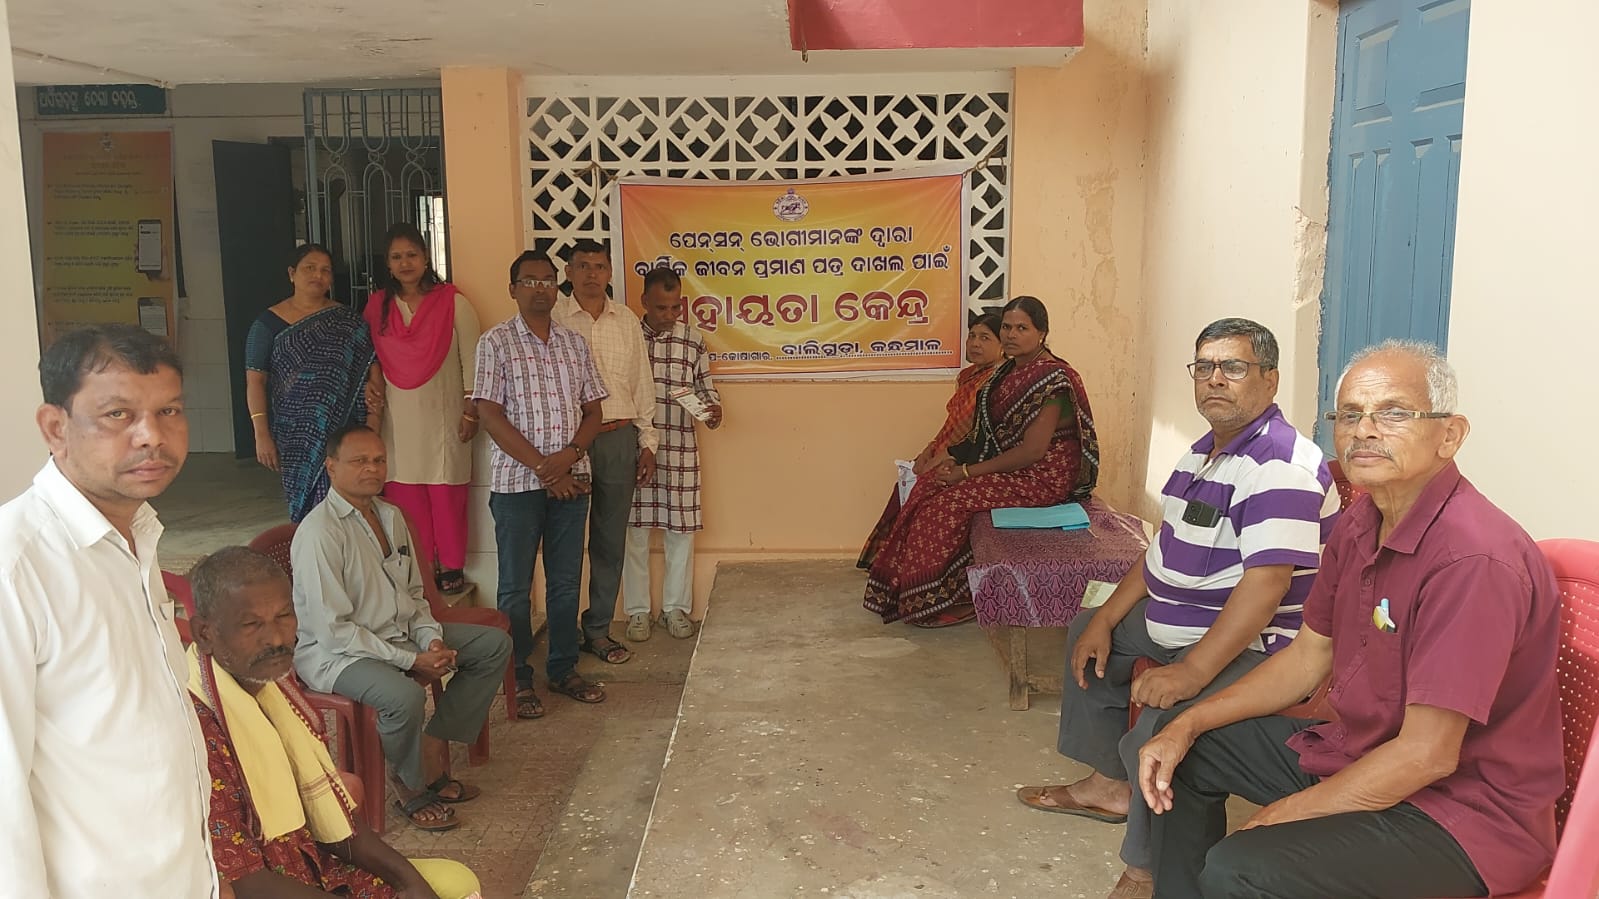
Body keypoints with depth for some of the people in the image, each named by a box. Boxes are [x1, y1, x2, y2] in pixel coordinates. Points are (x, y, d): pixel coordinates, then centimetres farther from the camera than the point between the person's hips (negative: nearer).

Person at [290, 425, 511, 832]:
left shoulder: (391, 516, 7)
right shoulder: (319, 532, -19)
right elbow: (334, 630, -23)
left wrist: (431, 639, -5)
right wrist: (410, 660, -23)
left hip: (401, 633, 9)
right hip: (334, 653, -9)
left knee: (495, 644, 3)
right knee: (405, 695, -37)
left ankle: (434, 748, -1)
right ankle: (414, 787, -5)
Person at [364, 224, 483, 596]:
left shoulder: (452, 301, -2)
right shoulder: (377, 306, 8)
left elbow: (471, 360, -2)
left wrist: (471, 411, -5)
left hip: (443, 416, -3)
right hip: (399, 419, 3)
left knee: (446, 495, -1)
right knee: (405, 497, 2)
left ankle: (451, 568, 12)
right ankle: (417, 571, 13)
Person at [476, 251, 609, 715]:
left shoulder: (574, 343, 10)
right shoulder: (496, 342, -3)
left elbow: (593, 411, 9)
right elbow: (491, 416, -9)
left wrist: (569, 456, -9)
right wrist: (541, 466, -14)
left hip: (570, 479, 4)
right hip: (516, 480, -4)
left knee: (566, 581, 11)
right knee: (516, 586, 4)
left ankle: (563, 669, 24)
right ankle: (518, 680, 15)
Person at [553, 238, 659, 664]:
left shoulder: (626, 321, 11)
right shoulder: (554, 319, -2)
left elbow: (642, 384, 14)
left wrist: (647, 442, 10)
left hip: (619, 438, 4)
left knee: (611, 540, 9)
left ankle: (598, 629, 21)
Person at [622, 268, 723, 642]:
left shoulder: (692, 338, 4)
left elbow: (704, 385, 9)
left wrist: (713, 407, -11)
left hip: (680, 448, 1)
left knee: (681, 530, 7)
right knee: (636, 531, 6)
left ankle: (676, 608, 22)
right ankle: (637, 611, 19)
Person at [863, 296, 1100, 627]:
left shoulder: (1052, 379, -20)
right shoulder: (1009, 369, 9)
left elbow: (1032, 451, -23)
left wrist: (967, 472, -19)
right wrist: (957, 462, -3)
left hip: (1042, 477, -9)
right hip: (1007, 465, 9)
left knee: (952, 500, -20)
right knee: (927, 488, -3)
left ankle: (948, 598, -3)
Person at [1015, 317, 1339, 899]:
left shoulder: (1280, 468, -23)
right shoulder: (1205, 452, 10)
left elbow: (1265, 584, -32)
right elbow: (1165, 550, 17)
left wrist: (1191, 672, -37)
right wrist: (1106, 619, 10)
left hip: (1251, 647, -11)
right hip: (1175, 622, 11)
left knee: (1160, 727, -32)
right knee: (1089, 635, 24)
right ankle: (1109, 785, 31)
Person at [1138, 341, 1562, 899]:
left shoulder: (1475, 559, -28)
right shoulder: (1359, 524, 1)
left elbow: (1427, 755, -26)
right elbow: (1307, 657, 11)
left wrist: (1281, 816, -17)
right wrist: (1188, 726, 3)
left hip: (1461, 808, -9)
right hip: (1360, 751, 9)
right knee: (1187, 752, 14)